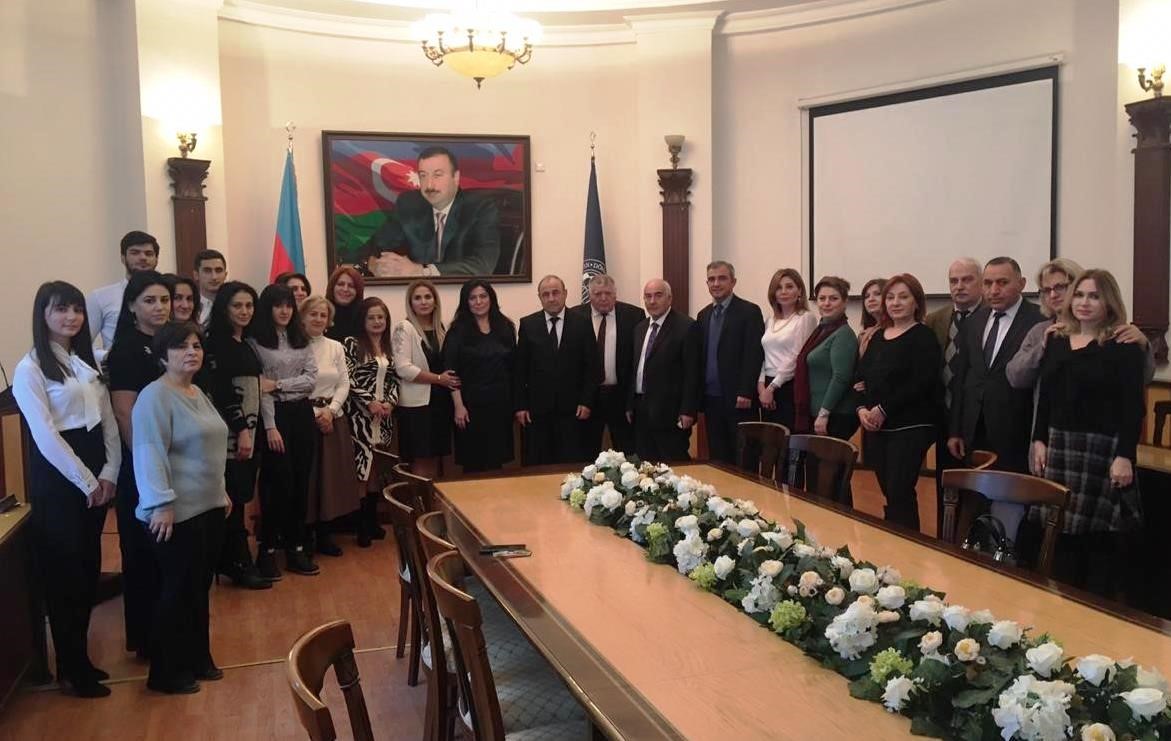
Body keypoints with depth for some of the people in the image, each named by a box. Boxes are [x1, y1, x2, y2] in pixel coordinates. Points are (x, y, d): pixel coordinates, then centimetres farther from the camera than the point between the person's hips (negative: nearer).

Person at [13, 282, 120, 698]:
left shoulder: (88, 362, 12)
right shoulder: (30, 368, -9)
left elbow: (109, 421, 9)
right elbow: (45, 436, -15)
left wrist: (108, 473, -3)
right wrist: (86, 482, -14)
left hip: (96, 475, 7)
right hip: (57, 479, -7)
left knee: (88, 569, 12)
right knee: (64, 573, 2)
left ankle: (80, 657, 26)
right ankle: (73, 669, 14)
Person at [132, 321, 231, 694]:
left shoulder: (197, 393, 14)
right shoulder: (155, 396, -15)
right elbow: (149, 454, -22)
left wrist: (221, 491, 24)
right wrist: (161, 504, -27)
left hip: (208, 507, 9)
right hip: (177, 513, -9)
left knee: (200, 587, 16)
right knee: (178, 590, 0)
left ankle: (198, 659, 28)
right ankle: (166, 672, 13)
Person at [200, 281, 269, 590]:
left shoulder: (246, 343, 15)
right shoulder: (215, 344, -10)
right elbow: (217, 392, -16)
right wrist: (240, 430, -17)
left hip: (249, 430, 8)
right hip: (229, 434, -8)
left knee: (241, 498, 10)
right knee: (233, 499, -3)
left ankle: (228, 560, 18)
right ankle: (240, 564, 5)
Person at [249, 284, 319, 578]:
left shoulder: (301, 339, 11)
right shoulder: (256, 341, -5)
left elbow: (311, 379, 1)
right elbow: (259, 388, -10)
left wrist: (278, 384, -12)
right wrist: (270, 426, -16)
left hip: (302, 414, 5)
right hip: (275, 414, -5)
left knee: (300, 483, 7)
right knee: (279, 483, -4)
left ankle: (296, 547, 16)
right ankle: (267, 549, 8)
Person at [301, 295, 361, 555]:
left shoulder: (336, 347, 9)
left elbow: (344, 384, 6)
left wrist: (330, 410, -9)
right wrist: (314, 414, -12)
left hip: (333, 417, 4)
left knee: (332, 475, 7)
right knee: (306, 477, 0)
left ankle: (325, 534, 18)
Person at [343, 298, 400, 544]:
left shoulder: (388, 347, 14)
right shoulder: (352, 344, -4)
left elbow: (394, 380, 13)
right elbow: (348, 379, -11)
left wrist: (390, 402, -4)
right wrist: (370, 402, -15)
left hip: (384, 415, 6)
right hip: (360, 413, -5)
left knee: (376, 467, 10)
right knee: (362, 466, -6)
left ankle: (372, 520, 19)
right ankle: (361, 525, 2)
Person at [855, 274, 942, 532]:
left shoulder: (923, 337, -6)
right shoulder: (878, 337, 15)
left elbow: (921, 383, -16)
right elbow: (863, 377, 14)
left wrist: (883, 409, -15)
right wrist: (862, 409, -4)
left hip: (910, 427, -6)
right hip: (876, 427, 6)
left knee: (900, 493, -7)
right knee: (888, 492, 9)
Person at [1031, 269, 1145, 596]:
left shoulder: (1124, 346, -6)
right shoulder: (1056, 340, 11)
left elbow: (1133, 406, -10)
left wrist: (1125, 456, -16)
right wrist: (1039, 440, 6)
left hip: (1104, 451, -5)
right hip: (1059, 448, 5)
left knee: (1102, 534, 2)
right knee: (1063, 531, 9)